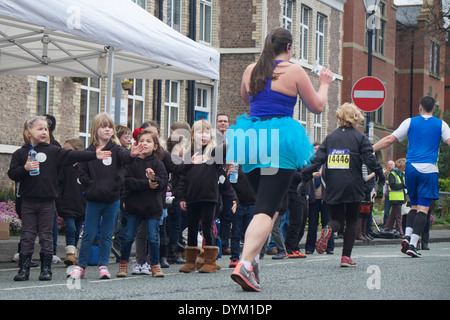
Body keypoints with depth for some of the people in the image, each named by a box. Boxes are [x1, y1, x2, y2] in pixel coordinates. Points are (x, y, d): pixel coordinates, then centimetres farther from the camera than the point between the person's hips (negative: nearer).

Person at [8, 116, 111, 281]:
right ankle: (23, 269, 9)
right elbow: (12, 174, -1)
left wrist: (94, 155, -12)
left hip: (47, 202, 0)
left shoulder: (53, 151, 3)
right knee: (27, 236, 3)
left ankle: (46, 269, 11)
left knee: (46, 236, 4)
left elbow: (72, 155, -4)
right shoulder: (20, 154, 3)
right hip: (28, 201, 0)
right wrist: (25, 168, -19)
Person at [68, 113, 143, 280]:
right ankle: (80, 266, 12)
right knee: (88, 235, 4)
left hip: (112, 199, 0)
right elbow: (82, 173, 3)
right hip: (93, 200, 0)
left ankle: (103, 266, 14)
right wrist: (93, 186, -8)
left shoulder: (115, 149, 0)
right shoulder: (89, 151, 2)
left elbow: (124, 156, -21)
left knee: (107, 235, 6)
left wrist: (132, 154, -43)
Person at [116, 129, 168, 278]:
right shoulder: (131, 162, 0)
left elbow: (163, 182, -6)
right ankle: (123, 263, 18)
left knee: (153, 237, 0)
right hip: (134, 205, 0)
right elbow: (128, 181, -12)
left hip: (153, 206, 0)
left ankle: (155, 264, 15)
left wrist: (154, 179, -27)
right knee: (129, 237, 1)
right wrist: (147, 184, -18)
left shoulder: (157, 163, 3)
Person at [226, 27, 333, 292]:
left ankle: (253, 256, 12)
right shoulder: (294, 71, -3)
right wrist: (325, 84, 22)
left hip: (251, 139, 6)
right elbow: (317, 106, 5)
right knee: (267, 208, -9)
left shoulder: (251, 70, 11)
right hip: (281, 139, -6)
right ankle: (244, 265, -24)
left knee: (268, 203, 23)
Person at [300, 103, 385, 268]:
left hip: (333, 186, 2)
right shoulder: (360, 138, 0)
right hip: (353, 186, -2)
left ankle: (328, 229, -26)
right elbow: (370, 159, -5)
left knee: (337, 218, 11)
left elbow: (318, 158, 2)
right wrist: (380, 174, 7)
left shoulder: (330, 137, 9)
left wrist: (306, 175, 4)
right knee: (351, 221, 9)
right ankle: (346, 256, 1)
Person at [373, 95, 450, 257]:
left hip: (411, 167, 2)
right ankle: (413, 244, -14)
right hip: (429, 169, -2)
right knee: (423, 209, -3)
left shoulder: (410, 122, 7)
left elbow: (389, 139, 5)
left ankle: (407, 236, -3)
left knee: (414, 206, 17)